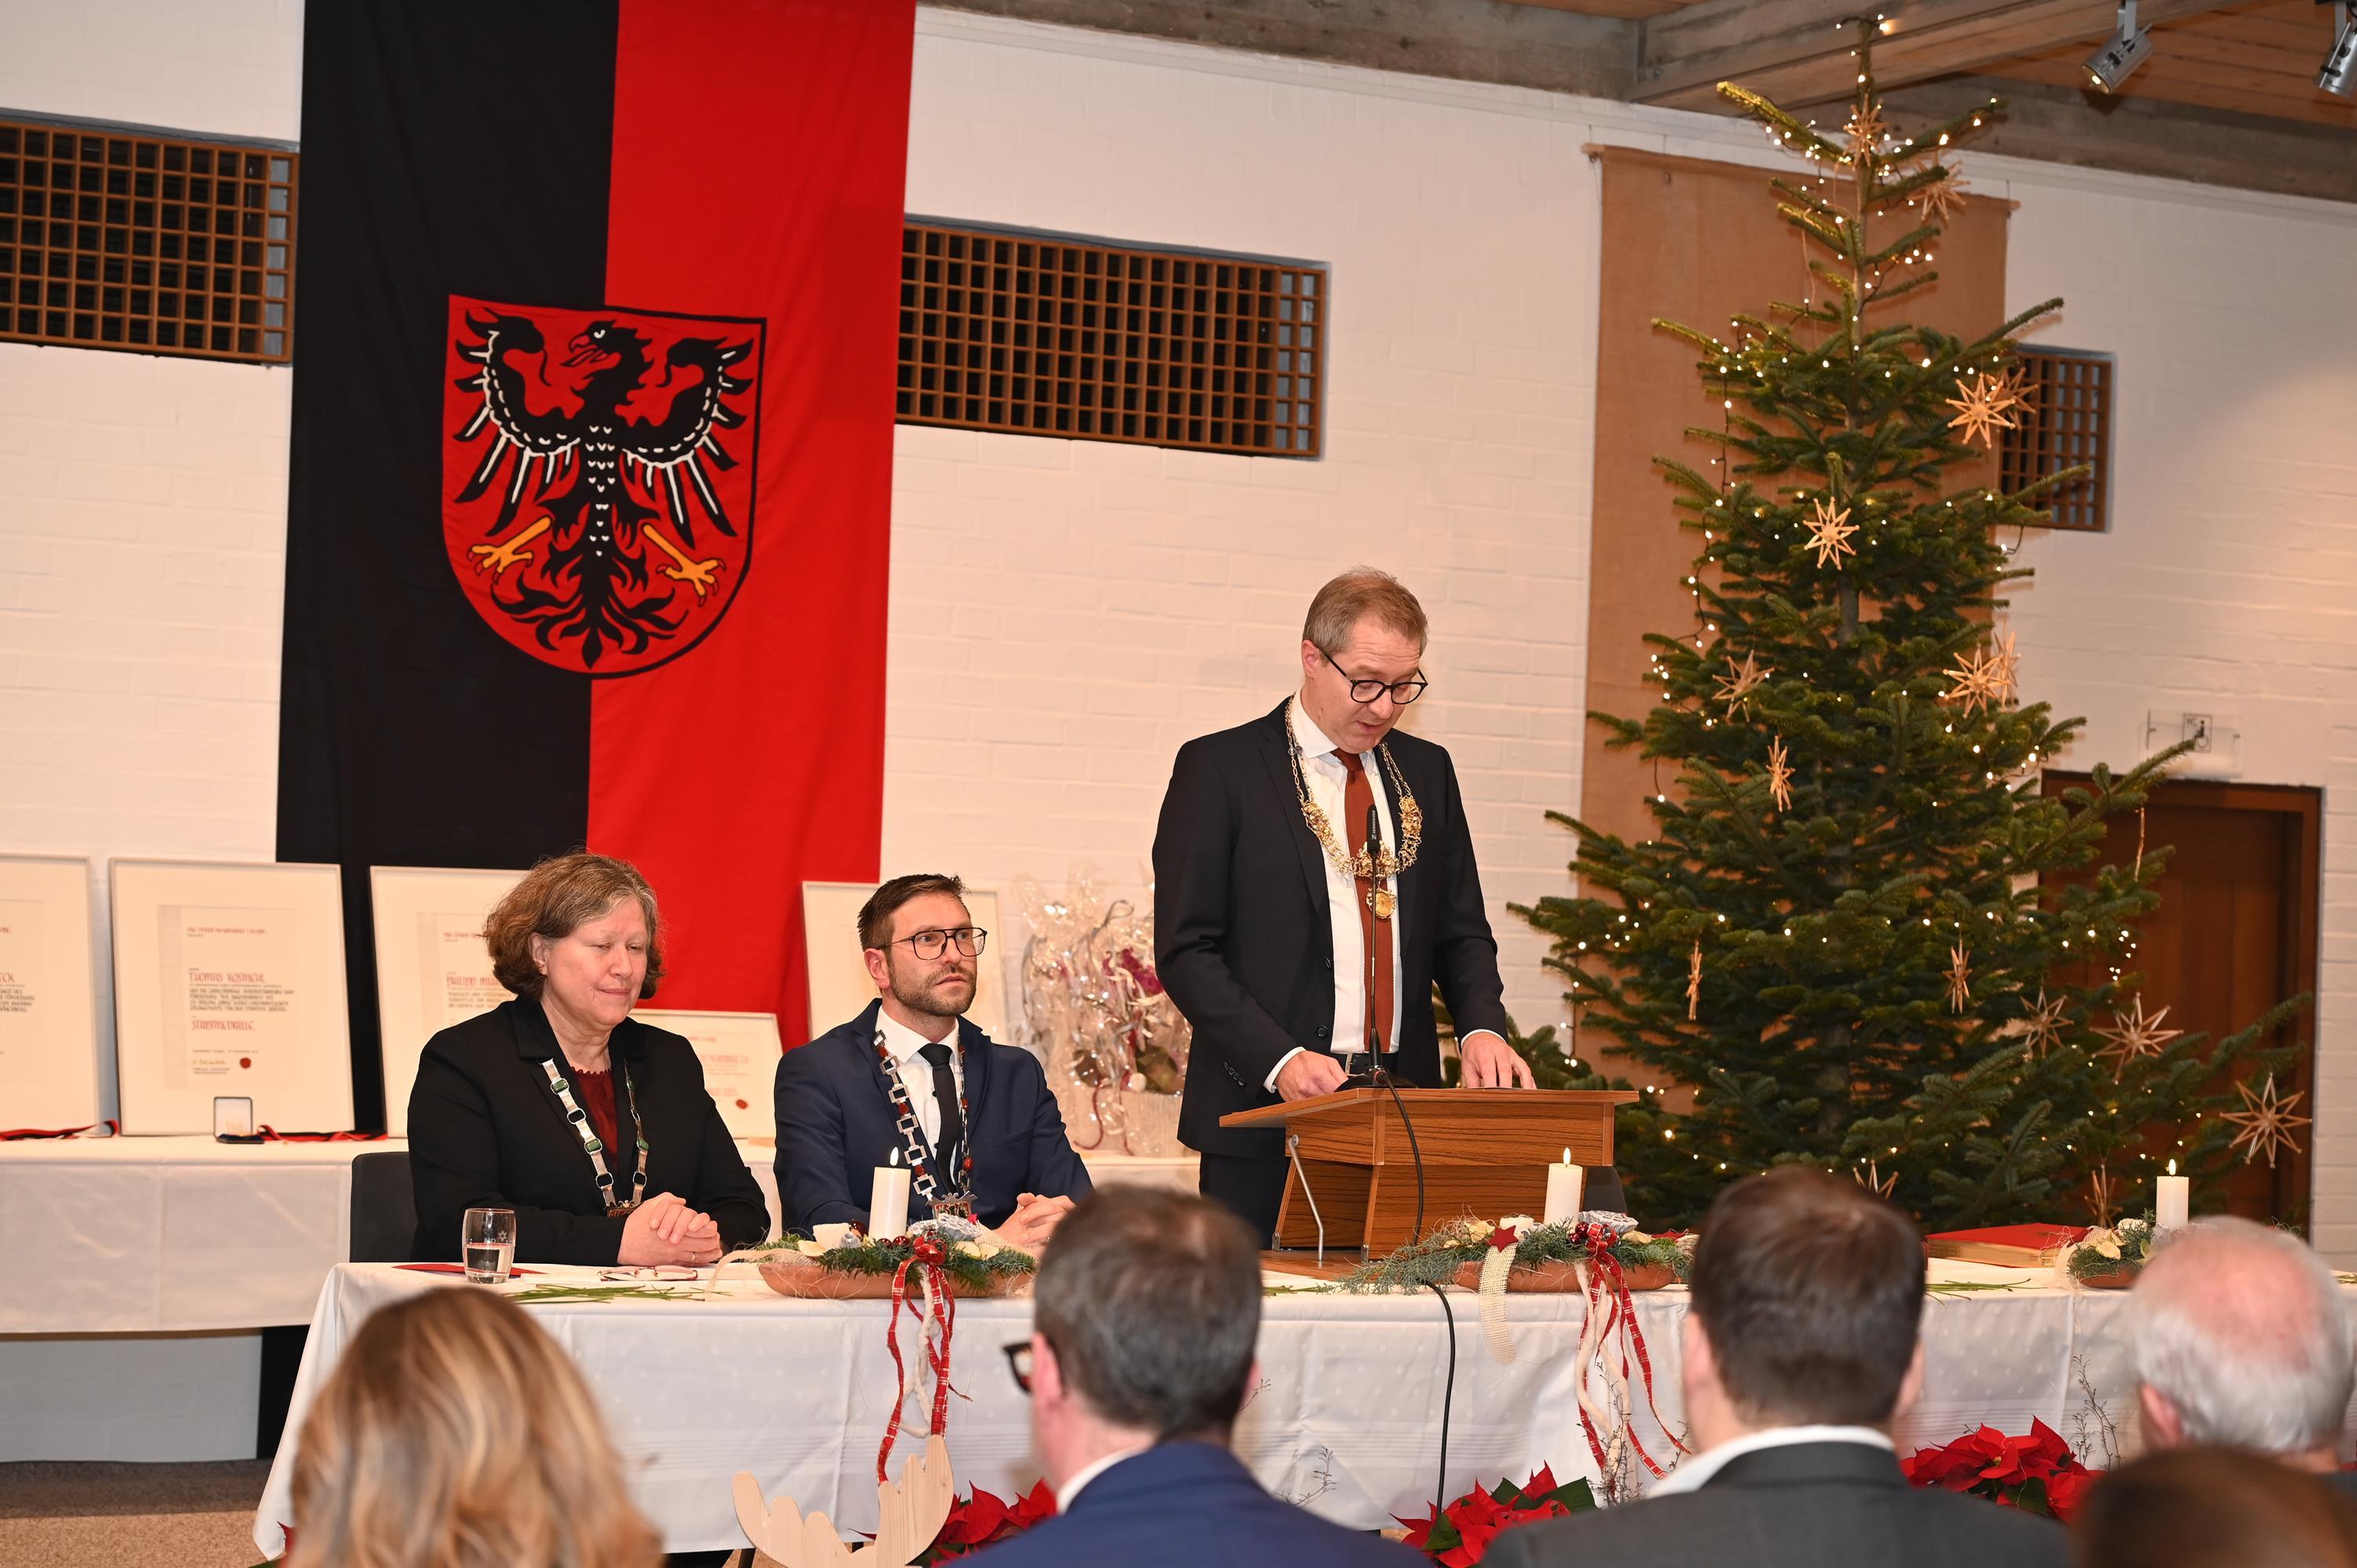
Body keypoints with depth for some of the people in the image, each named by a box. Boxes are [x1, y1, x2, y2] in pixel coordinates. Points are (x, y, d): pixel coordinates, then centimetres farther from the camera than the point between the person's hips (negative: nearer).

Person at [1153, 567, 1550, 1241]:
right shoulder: (1218, 768, -2)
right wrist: (1280, 1059, -20)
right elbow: (1185, 951, -7)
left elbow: (1461, 933, 16)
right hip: (1264, 1117, -4)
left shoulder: (1426, 772, 14)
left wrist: (1481, 1028, -5)